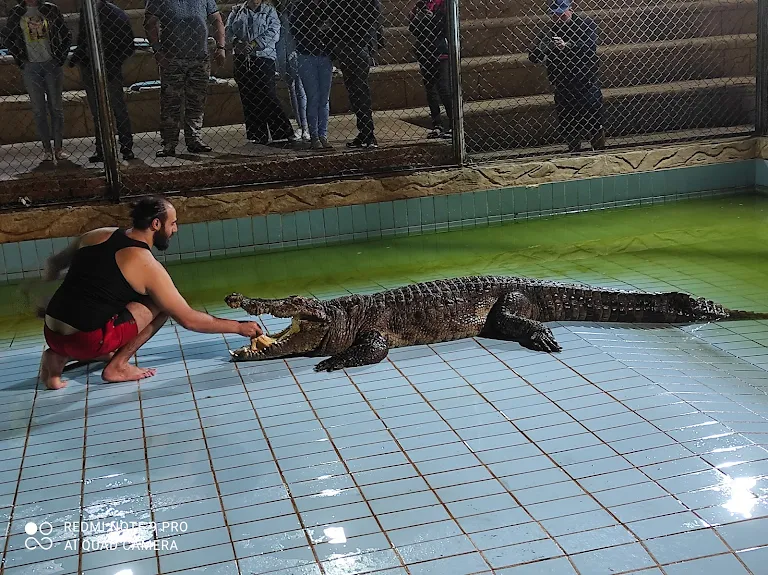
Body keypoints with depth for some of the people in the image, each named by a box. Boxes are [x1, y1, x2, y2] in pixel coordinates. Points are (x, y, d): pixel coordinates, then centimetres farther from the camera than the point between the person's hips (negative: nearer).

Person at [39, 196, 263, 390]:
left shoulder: (96, 236, 10)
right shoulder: (147, 266, -8)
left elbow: (53, 265, 25)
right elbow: (189, 320, -4)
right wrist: (239, 327, 7)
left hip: (51, 333, 7)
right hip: (87, 342, -7)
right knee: (162, 304, 3)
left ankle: (59, 356, 13)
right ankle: (117, 366, 3)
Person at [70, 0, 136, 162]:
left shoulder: (117, 15, -12)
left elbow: (129, 47, -10)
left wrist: (112, 66, -17)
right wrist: (77, 55, 4)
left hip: (109, 70, -6)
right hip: (88, 68, 6)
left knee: (119, 109, -2)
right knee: (97, 112, 8)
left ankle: (127, 149, 4)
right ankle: (101, 150, 14)